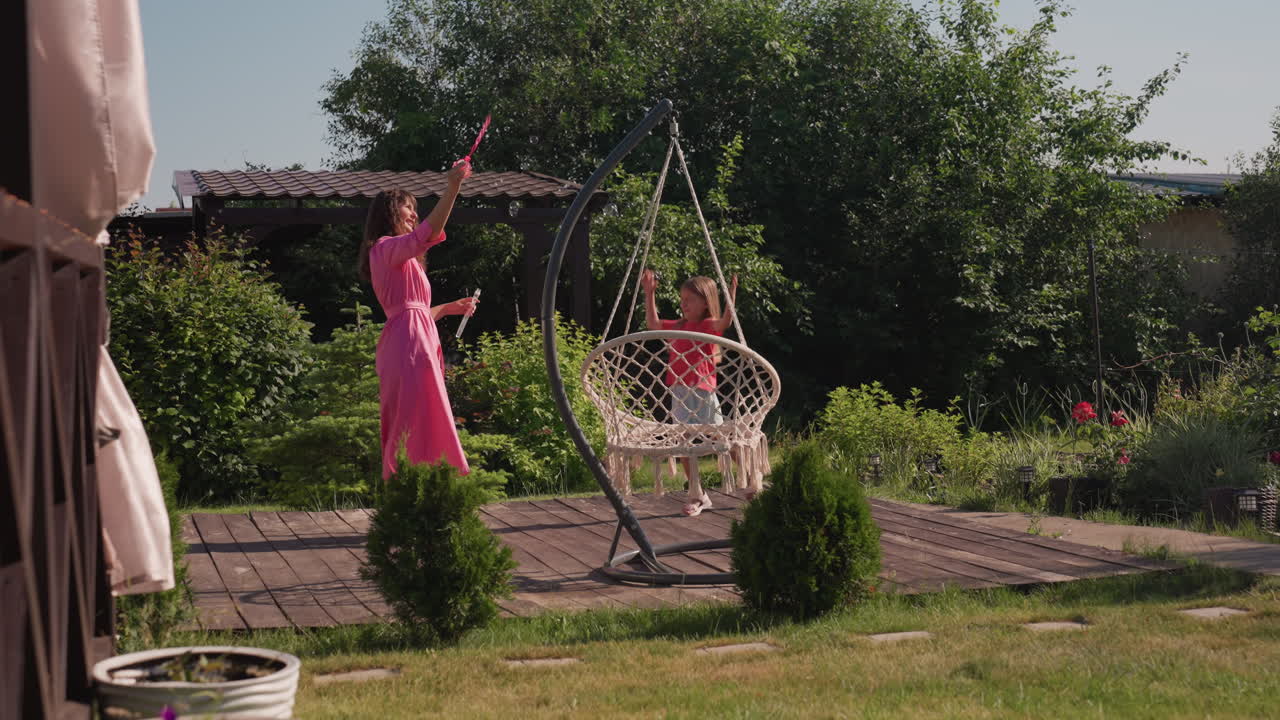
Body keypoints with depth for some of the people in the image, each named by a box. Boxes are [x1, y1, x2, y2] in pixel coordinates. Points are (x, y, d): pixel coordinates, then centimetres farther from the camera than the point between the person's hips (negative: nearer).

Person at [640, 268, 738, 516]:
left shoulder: (709, 326, -6)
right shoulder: (679, 326, 14)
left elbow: (725, 321, -26)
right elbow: (653, 323, 20)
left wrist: (731, 295, -36)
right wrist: (649, 293, 16)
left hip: (702, 393, -7)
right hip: (679, 393, 7)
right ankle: (697, 496, 17)